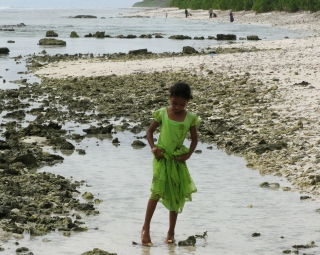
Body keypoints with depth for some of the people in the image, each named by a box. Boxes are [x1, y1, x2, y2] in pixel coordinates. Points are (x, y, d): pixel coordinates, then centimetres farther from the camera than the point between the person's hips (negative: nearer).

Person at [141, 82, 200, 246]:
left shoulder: (190, 118, -3)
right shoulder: (162, 113, -7)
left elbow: (194, 139, 7)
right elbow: (150, 131, 3)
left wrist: (188, 154, -8)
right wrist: (153, 147, -11)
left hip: (178, 160, 2)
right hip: (162, 157, -2)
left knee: (175, 196, 8)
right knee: (157, 191, -14)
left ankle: (171, 232, 18)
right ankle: (146, 228, -7)